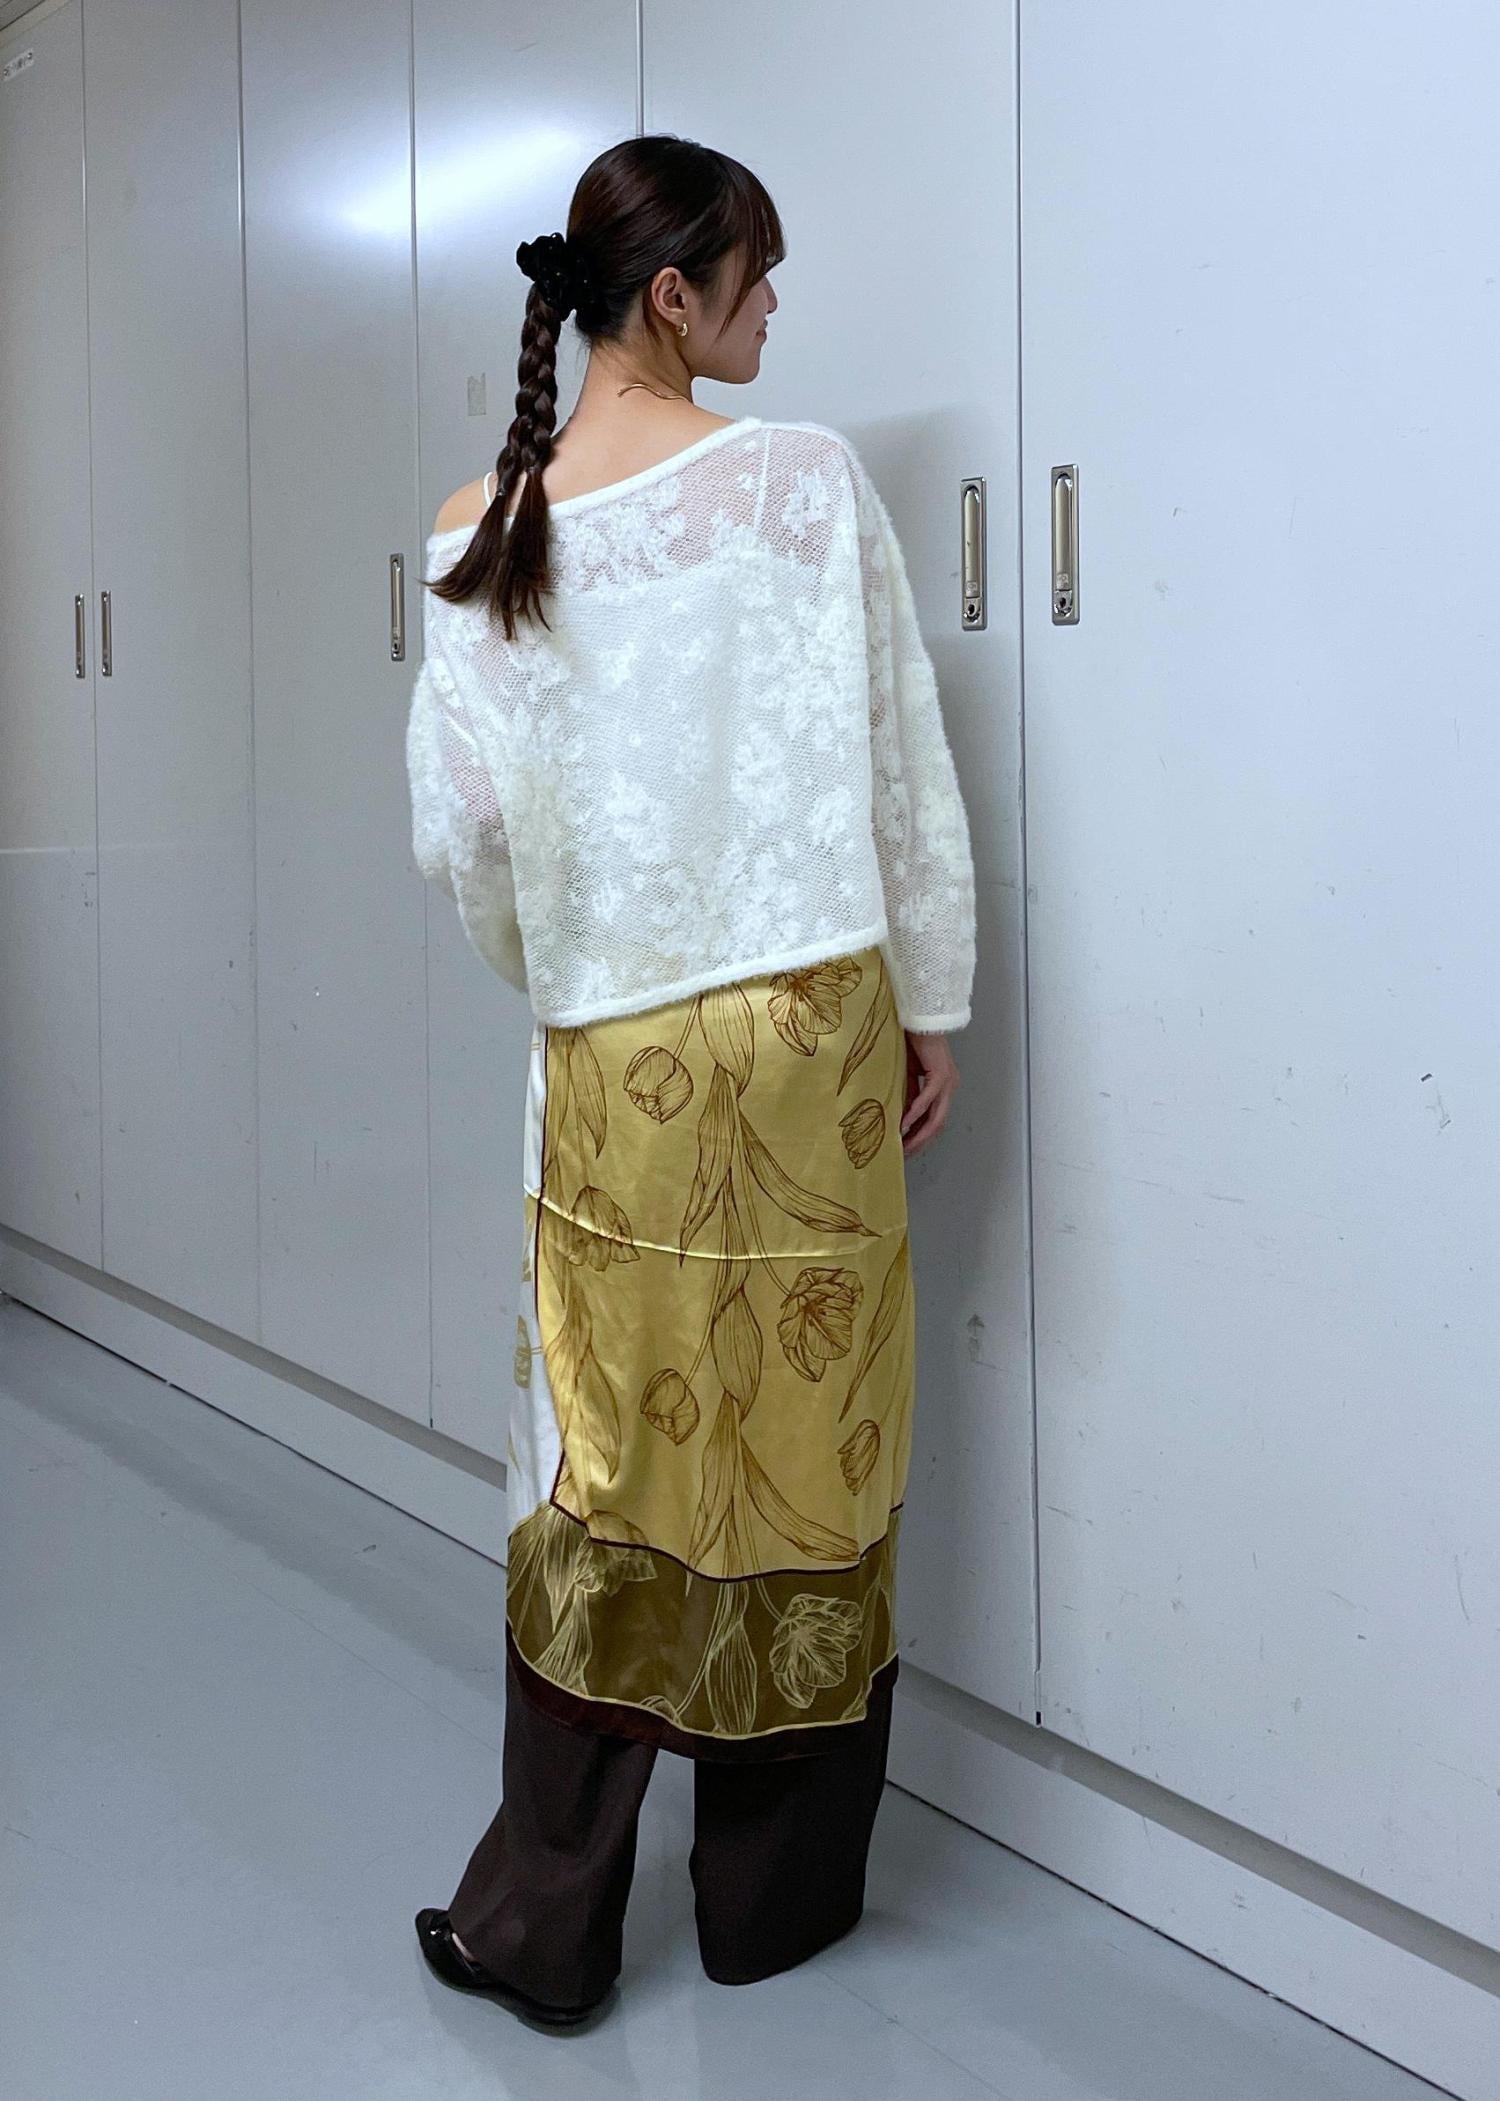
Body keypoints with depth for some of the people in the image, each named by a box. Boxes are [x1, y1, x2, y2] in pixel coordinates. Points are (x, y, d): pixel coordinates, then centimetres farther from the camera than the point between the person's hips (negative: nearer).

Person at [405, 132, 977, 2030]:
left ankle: (539, 1923, 16)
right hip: (807, 1023, -2)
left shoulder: (475, 535, 2)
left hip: (605, 1062, 3)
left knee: (605, 1466, 11)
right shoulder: (799, 479, -7)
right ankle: (771, 1899, 24)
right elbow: (901, 768, -5)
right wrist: (933, 1008, 4)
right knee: (801, 1448, 10)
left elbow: (456, 832, 1)